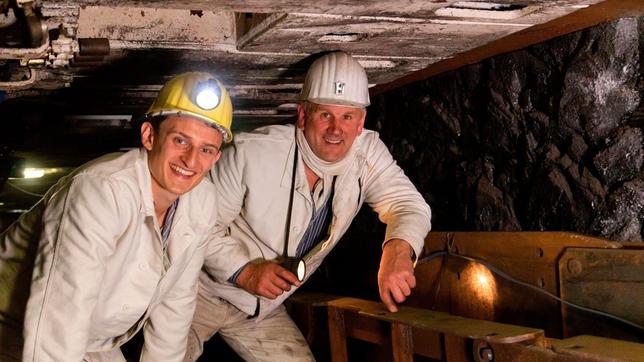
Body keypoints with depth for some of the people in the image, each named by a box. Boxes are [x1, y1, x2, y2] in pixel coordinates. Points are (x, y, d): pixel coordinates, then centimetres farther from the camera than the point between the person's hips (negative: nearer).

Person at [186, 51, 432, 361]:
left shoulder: (367, 153, -10)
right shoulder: (250, 153, -22)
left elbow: (409, 204, -14)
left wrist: (398, 248, -37)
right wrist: (244, 272, -29)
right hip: (204, 291, -4)